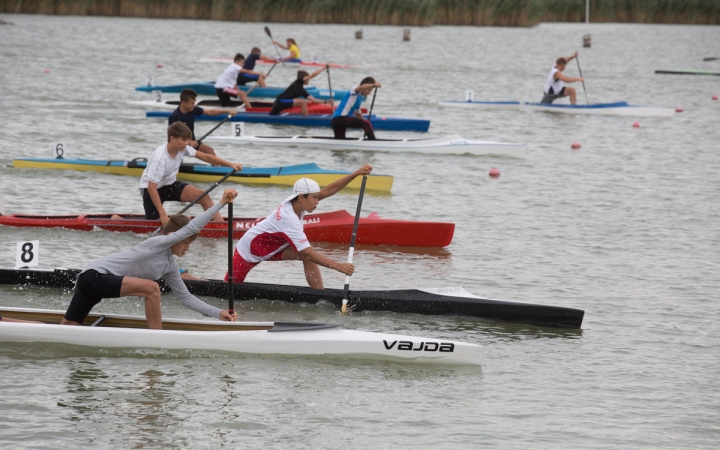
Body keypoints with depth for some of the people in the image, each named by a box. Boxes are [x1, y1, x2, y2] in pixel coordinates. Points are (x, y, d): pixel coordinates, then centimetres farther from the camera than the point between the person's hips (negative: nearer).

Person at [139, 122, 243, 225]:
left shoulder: (183, 148, -11)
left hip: (170, 185, 6)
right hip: (152, 189, -6)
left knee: (204, 197, -12)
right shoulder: (159, 158, -32)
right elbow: (151, 187, -33)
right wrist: (162, 214, -35)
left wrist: (230, 164, -11)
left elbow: (205, 157, -3)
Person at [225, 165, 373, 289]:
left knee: (309, 257, -11)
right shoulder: (289, 219, -35)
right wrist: (338, 266, -42)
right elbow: (307, 252, -37)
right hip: (249, 251, -8)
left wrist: (356, 173, -20)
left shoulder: (295, 202, -12)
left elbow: (328, 190, -11)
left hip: (269, 247, 8)